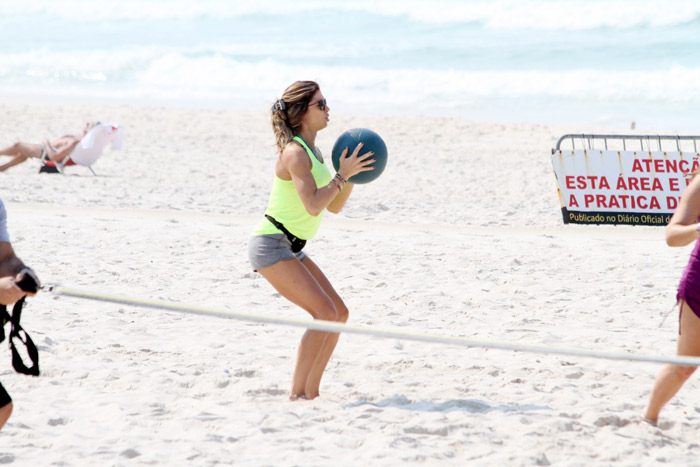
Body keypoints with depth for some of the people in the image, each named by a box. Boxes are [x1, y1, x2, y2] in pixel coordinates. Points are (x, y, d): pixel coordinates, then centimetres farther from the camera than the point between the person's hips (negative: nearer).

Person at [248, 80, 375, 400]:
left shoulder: (313, 152, 12)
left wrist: (352, 175, 2)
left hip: (290, 249, 10)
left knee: (339, 312, 6)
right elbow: (314, 206, -26)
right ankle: (296, 394, -13)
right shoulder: (294, 153, -17)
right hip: (271, 245, -10)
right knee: (325, 313, -17)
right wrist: (343, 174, -19)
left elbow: (334, 206, 16)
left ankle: (310, 392, 9)